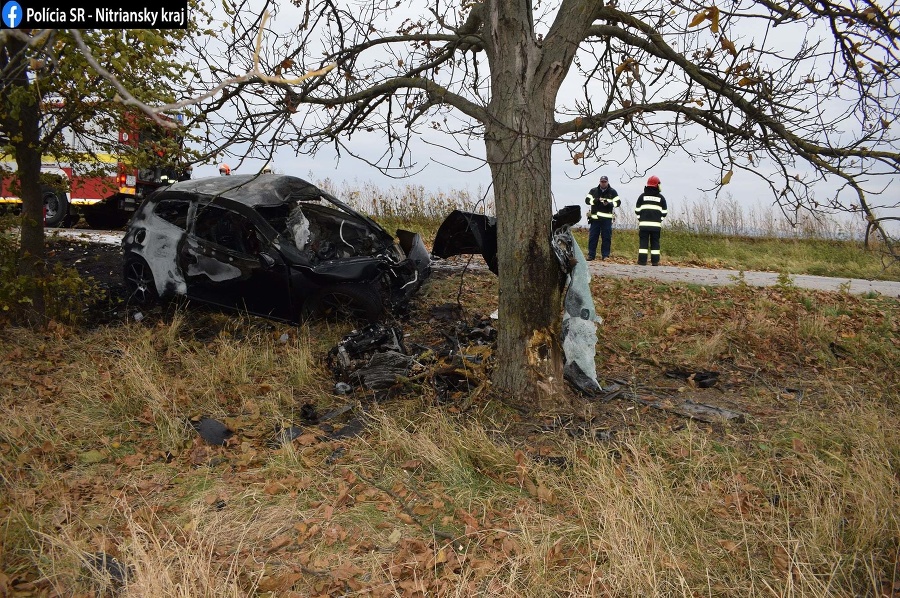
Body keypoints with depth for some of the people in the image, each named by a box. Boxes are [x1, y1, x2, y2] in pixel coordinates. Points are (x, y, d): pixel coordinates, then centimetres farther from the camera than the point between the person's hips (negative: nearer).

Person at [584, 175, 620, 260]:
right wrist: (596, 200, -16)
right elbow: (587, 200, 1)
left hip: (607, 218, -1)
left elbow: (618, 202, 4)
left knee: (606, 237, -1)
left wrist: (609, 204, -14)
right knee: (592, 236, 1)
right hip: (595, 218, 1)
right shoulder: (593, 191, 11)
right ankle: (591, 255, 7)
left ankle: (605, 255, 5)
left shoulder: (612, 192, 10)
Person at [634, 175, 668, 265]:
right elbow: (664, 211, 8)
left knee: (643, 242, 1)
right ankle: (655, 261, 3)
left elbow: (637, 210, 5)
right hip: (656, 224, 1)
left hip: (644, 223, 0)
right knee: (655, 242, 5)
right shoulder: (661, 197, 5)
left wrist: (639, 219, 15)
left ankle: (642, 260, -4)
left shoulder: (642, 196, 4)